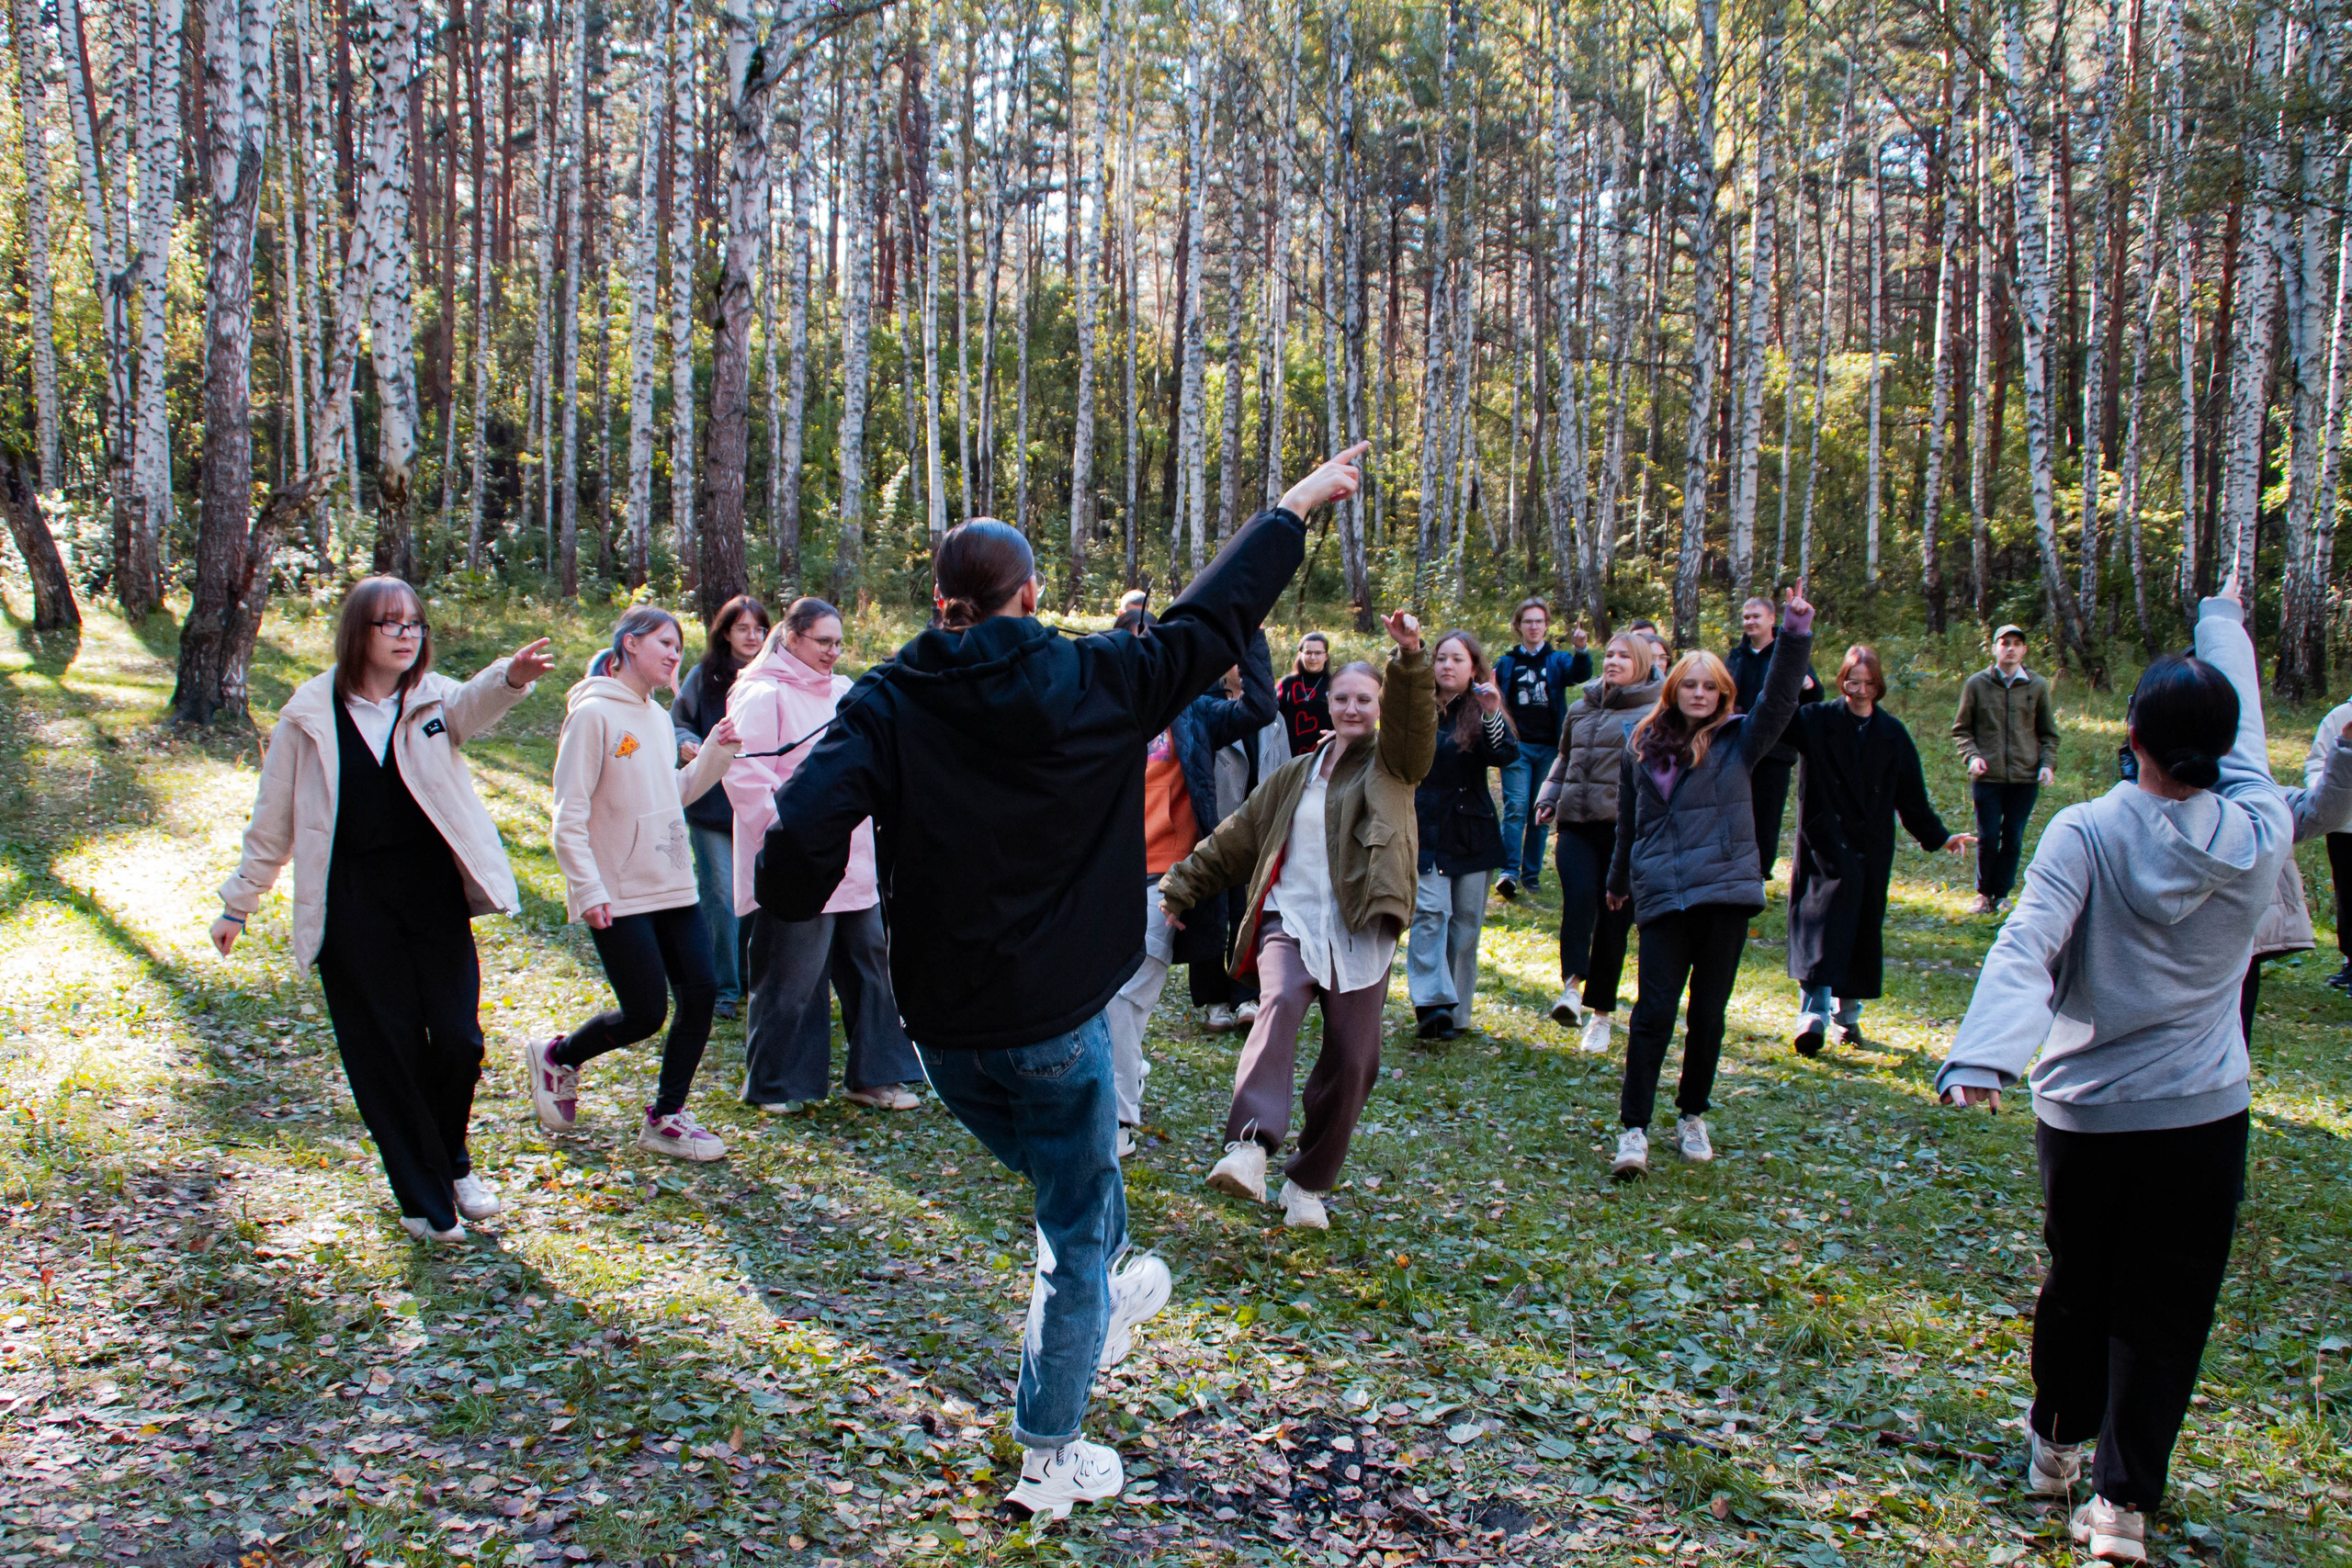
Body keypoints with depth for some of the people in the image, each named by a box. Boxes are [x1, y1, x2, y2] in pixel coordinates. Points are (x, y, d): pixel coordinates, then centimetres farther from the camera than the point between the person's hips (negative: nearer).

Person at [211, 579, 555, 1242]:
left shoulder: (433, 700, 1)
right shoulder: (311, 715, 1)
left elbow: (473, 705, -24)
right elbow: (273, 820, 9)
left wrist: (512, 676, -47)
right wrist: (237, 904, 12)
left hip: (433, 888, 1)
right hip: (353, 901, -1)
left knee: (458, 1038, -1)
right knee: (384, 1050, 3)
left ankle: (451, 1161, 27)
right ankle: (422, 1196, 19)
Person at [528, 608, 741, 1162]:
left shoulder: (658, 717, 13)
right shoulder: (594, 713, -11)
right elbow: (569, 816, -13)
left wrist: (715, 752, 6)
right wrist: (587, 891, -19)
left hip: (674, 887, 7)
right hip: (620, 897, -7)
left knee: (701, 992, 0)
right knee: (644, 1014, -5)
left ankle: (665, 1117, 14)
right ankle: (556, 1058, 23)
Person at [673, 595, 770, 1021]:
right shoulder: (704, 676, 2)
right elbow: (678, 723, 6)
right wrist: (688, 744, -15)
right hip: (713, 805, -1)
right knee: (720, 897, -2)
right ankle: (722, 988, 9)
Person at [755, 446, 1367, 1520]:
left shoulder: (888, 703, -9)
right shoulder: (1093, 685, -10)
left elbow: (807, 822, -23)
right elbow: (1214, 620, 1)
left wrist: (787, 903, -3)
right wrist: (1291, 511, 13)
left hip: (941, 1027, 3)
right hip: (1052, 1025, -3)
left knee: (1065, 1176, 31)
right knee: (1078, 1230, 15)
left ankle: (1102, 1309, 54)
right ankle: (1050, 1459, 23)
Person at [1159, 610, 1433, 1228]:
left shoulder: (1391, 766, 8)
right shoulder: (1295, 776, 18)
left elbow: (1414, 721, -15)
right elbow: (1234, 839, 23)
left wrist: (1411, 660, -32)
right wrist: (1182, 886, 22)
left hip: (1360, 935, -1)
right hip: (1291, 920, 1)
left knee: (1351, 1061, -3)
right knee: (1281, 1005, -29)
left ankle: (1309, 1184, 16)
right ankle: (1248, 1151, -45)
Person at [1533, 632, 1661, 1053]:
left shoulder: (1657, 711, 1)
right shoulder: (1581, 708, 18)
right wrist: (1549, 798, 16)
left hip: (1626, 827, -3)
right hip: (1576, 822, 3)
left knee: (1613, 919, 2)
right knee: (1578, 895, -23)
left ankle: (1600, 1013, 12)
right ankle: (1572, 984, -32)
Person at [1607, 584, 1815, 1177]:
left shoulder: (1736, 740, 4)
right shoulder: (1641, 745, 10)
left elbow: (1780, 698, -12)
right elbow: (1629, 821, 22)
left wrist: (1795, 633, -23)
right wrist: (1620, 880, 32)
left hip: (1725, 892, 0)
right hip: (1660, 898, 0)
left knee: (1708, 1012, 8)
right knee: (1654, 1011, -6)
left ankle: (1693, 1116, 25)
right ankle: (1634, 1128, -2)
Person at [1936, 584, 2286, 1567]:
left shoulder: (2086, 833, -15)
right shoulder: (2260, 833, -7)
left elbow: (2026, 946, -29)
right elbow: (2244, 739, 13)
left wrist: (1981, 1058, -39)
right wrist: (2224, 627, 29)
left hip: (2084, 1109, -1)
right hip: (2203, 1115, 1)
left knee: (2075, 1286, 19)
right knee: (2163, 1315, 8)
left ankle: (2056, 1445, 37)